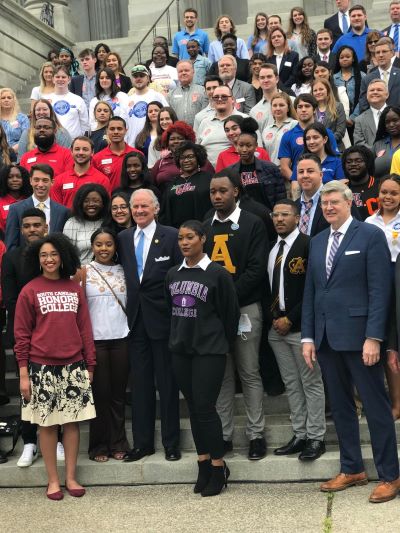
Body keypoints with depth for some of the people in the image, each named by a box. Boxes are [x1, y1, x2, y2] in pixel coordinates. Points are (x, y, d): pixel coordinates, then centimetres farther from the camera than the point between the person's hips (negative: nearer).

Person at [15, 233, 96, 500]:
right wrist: (23, 373, -5)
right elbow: (22, 334, -2)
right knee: (48, 423, 5)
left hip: (74, 367, 2)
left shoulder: (75, 289, 6)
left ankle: (71, 477, 19)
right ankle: (53, 480, 18)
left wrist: (90, 365, 7)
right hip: (43, 367, -2)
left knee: (73, 421, 6)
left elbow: (85, 328, 8)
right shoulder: (30, 291, -2)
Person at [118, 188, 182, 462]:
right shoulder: (123, 238, 9)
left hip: (163, 318, -4)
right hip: (135, 318, 4)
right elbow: (121, 275, 11)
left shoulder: (171, 236, -5)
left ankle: (171, 442, 19)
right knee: (140, 383, 10)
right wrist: (127, 310, 1)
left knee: (167, 382, 6)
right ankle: (142, 442, 21)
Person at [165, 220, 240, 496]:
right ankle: (204, 466, 21)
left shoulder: (218, 273, -8)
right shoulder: (173, 274, 8)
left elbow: (231, 312, -3)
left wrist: (222, 343, 5)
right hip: (181, 350, 5)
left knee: (205, 408, -6)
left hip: (209, 351, -5)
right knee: (194, 408, 10)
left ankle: (219, 467, 9)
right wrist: (179, 336, 14)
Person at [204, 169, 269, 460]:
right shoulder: (205, 227, 12)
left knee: (250, 372, 1)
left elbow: (257, 268, -9)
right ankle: (224, 435, 15)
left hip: (245, 307, -4)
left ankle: (256, 435, 10)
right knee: (221, 374, 8)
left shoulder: (253, 224, -1)